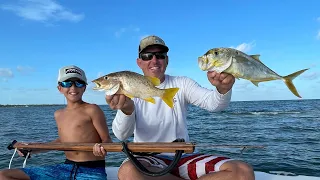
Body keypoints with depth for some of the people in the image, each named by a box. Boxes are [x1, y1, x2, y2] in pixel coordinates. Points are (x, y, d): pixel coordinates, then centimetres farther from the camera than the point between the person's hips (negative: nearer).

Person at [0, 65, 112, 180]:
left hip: (92, 170, -7)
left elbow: (107, 140, -6)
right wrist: (33, 149, 23)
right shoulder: (58, 114, 13)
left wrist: (102, 148, -28)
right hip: (66, 167, 7)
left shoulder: (92, 110, -6)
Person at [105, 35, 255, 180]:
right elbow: (122, 135, -16)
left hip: (185, 158, 1)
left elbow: (213, 103, -13)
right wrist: (127, 110, -39)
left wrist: (223, 89, -37)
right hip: (149, 161, 0)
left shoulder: (181, 84, 5)